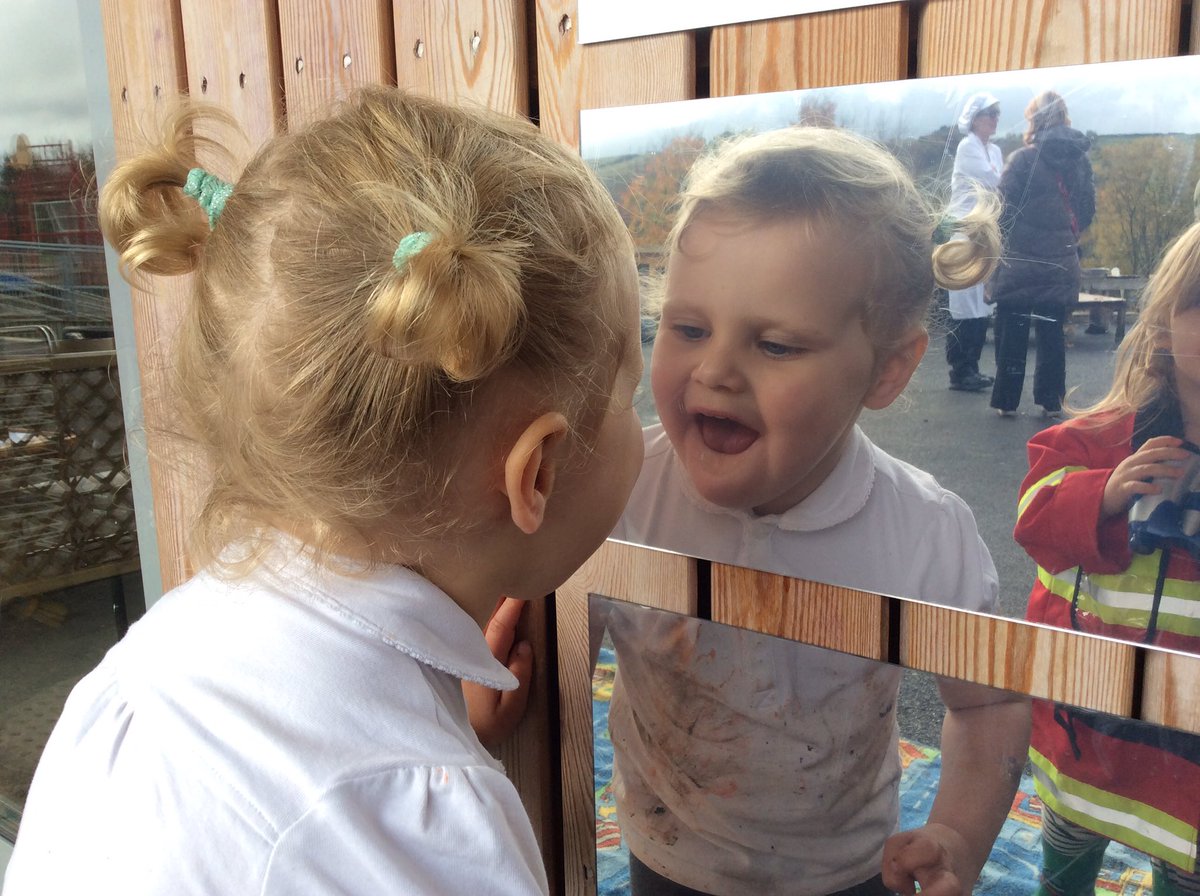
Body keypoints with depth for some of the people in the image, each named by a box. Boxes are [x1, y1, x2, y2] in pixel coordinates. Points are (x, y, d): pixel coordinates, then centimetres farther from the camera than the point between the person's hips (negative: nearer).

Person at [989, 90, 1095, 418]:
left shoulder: (1023, 159, -11)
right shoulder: (1079, 160, 3)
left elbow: (1005, 209, -12)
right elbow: (1087, 208, 7)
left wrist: (996, 243, 3)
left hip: (1021, 260, -4)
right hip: (1060, 263, 4)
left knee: (1012, 332, 5)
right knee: (1053, 332, 11)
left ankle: (1007, 400, 8)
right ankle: (1052, 400, 15)